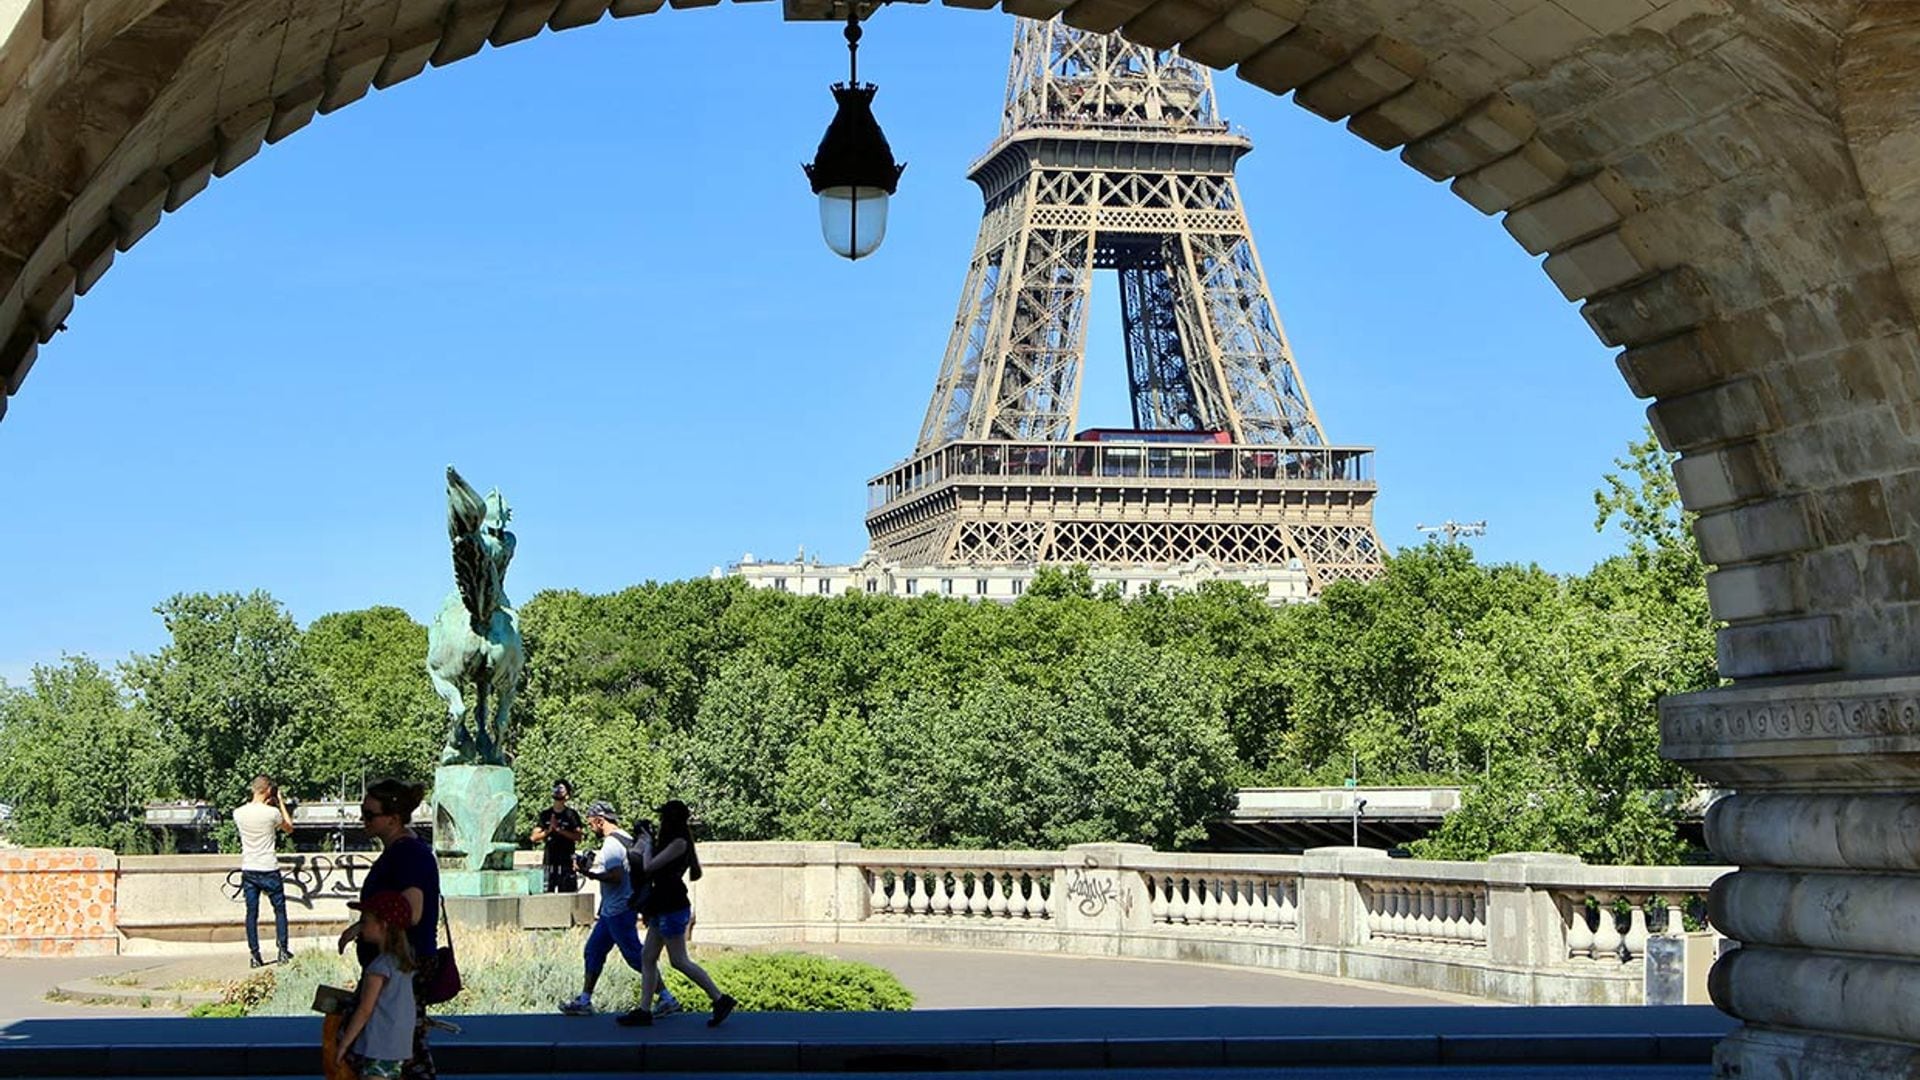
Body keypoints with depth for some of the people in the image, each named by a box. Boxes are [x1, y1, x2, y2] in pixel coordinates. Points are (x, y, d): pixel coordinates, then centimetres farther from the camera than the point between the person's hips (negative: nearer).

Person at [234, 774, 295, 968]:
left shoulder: (238, 813, -3)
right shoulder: (272, 812, -13)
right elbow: (289, 828, 6)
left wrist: (265, 804, 19)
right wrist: (280, 803, 10)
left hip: (248, 870, 3)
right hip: (269, 870, -3)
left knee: (251, 913, 7)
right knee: (280, 910, 11)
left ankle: (255, 956, 6)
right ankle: (282, 951, 9)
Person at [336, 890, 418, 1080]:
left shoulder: (379, 966, -17)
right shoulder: (404, 960, 6)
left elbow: (365, 1010, -17)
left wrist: (344, 1044, -10)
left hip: (377, 1047, -9)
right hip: (399, 1046, 9)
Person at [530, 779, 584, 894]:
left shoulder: (572, 814, 3)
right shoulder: (545, 814, 11)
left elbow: (578, 837, -7)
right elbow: (535, 837, 6)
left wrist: (559, 830, -15)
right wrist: (548, 831, -10)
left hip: (566, 862, -2)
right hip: (549, 862, 2)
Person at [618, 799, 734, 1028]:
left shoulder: (678, 843, -16)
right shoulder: (680, 842, 13)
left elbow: (648, 867, -18)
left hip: (672, 908, -10)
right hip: (663, 907, 10)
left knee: (679, 961, -7)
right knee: (648, 957, 9)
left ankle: (721, 1000, -3)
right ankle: (643, 1010, 9)